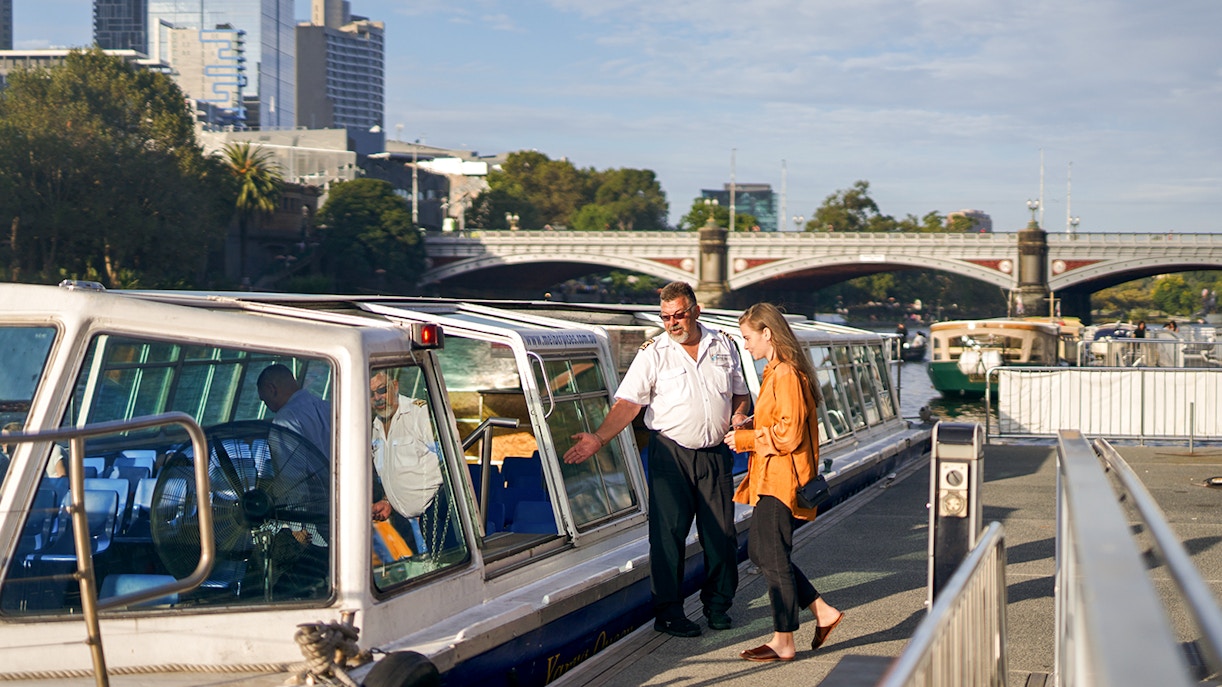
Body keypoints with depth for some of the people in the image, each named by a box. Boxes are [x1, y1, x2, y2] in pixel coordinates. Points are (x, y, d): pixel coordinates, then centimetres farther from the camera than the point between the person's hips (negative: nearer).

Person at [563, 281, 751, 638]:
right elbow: (628, 402, -8)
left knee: (721, 533, 5)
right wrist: (599, 438, -20)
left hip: (715, 454, 3)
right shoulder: (653, 353, -2)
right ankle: (668, 612, 2)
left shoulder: (723, 346, 9)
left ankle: (717, 604, 22)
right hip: (671, 454, -3)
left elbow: (740, 394, 19)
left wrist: (740, 415, -3)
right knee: (668, 533, -5)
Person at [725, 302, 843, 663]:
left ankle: (783, 643, 4)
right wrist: (746, 430, 8)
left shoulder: (786, 375, -18)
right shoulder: (775, 371, 14)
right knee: (758, 550, 14)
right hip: (771, 478, 11)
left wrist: (745, 439, -13)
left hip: (780, 479, -11)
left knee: (773, 558, -4)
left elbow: (789, 433, -22)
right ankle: (823, 612, 19)